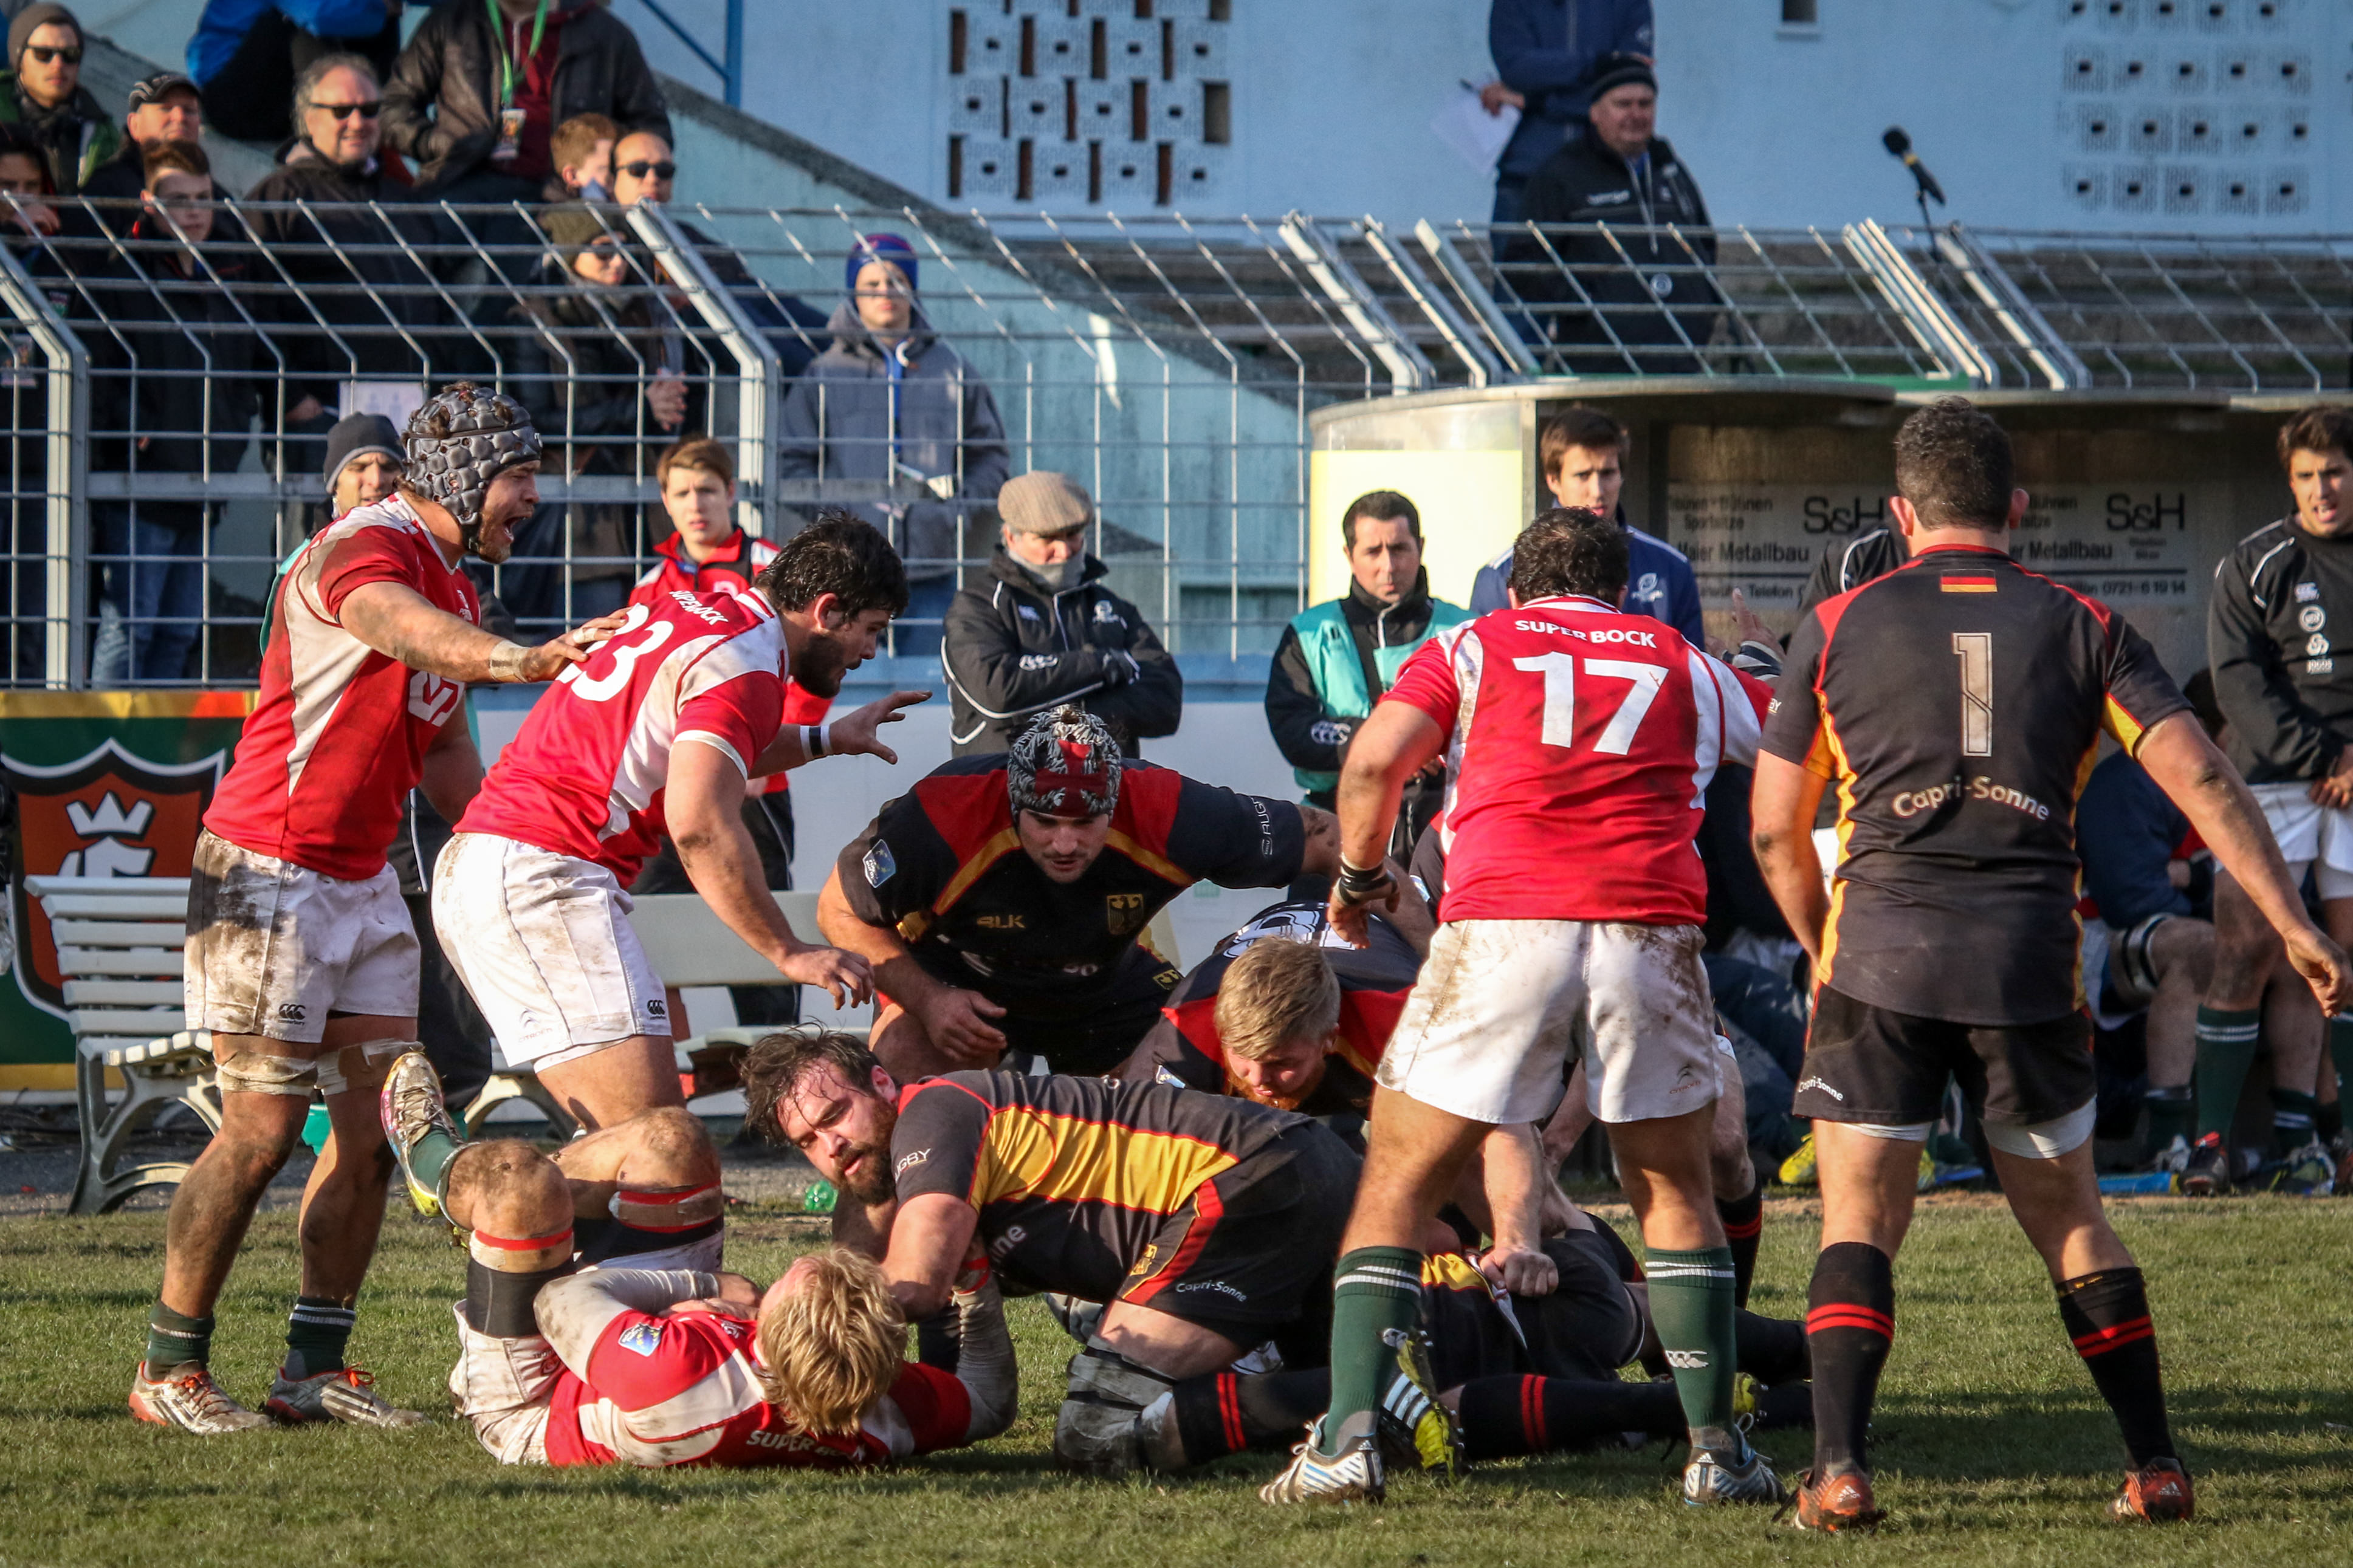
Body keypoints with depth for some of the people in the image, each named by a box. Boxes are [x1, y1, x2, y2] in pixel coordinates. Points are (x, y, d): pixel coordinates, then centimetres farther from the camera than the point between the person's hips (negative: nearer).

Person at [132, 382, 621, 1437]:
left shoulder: (450, 585, 16)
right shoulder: (366, 551, -16)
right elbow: (399, 628, -42)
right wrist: (517, 658, -61)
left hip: (363, 882, 9)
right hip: (270, 874, -9)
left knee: (375, 1125, 3)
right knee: (262, 1130, -9)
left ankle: (314, 1368, 7)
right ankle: (168, 1372, -1)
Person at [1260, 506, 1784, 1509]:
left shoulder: (1472, 647, 17)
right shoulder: (1686, 664, 23)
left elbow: (1373, 762, 2)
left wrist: (1360, 876, 16)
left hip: (1502, 927, -1)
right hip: (1651, 928, 2)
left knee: (1398, 1187, 8)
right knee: (1675, 1191, 18)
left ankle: (1348, 1441, -4)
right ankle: (1716, 1450, 11)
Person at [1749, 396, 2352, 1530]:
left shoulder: (1837, 628, 8)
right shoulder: (2081, 627, 9)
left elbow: (1776, 828, 11)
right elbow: (2199, 778, 0)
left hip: (1879, 956, -1)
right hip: (2030, 966, 1)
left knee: (1857, 1220, 3)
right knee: (2069, 1218, 15)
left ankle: (1839, 1470, -11)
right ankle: (2156, 1467, 15)